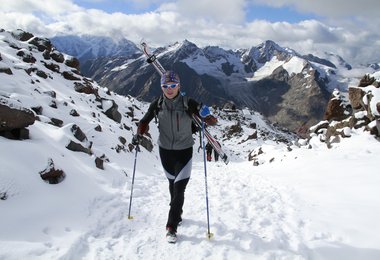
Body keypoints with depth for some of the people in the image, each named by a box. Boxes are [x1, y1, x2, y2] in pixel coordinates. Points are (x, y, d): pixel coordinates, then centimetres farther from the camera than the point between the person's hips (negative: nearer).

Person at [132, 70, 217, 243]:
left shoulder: (188, 103, -16)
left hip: (184, 151, -3)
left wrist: (207, 117, -38)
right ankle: (177, 214, 41)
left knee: (179, 188, -7)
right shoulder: (157, 104, -7)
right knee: (172, 184, 18)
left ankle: (172, 227, 4)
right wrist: (139, 135, -11)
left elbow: (211, 120, -15)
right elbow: (145, 121, 7)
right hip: (165, 150, 3)